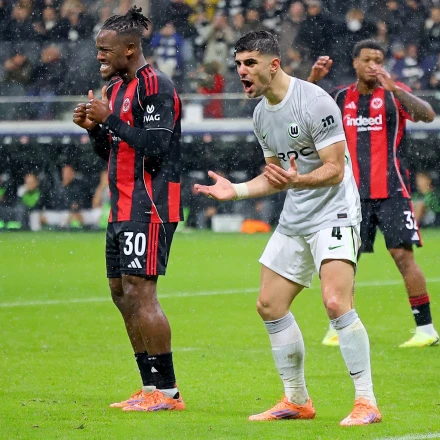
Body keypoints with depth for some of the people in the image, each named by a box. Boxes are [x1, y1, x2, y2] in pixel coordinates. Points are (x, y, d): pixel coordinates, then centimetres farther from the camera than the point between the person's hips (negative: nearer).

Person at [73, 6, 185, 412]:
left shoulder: (154, 86, -12)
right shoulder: (117, 86, 18)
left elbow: (155, 147, -21)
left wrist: (110, 119, -18)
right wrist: (94, 128, 4)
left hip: (149, 208, -10)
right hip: (124, 208, 10)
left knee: (139, 292, -13)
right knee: (121, 293, 8)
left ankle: (168, 392, -9)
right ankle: (152, 389, 13)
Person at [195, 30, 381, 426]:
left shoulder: (314, 101, -17)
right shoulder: (261, 114, 9)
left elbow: (335, 169, -20)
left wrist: (297, 180, -36)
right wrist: (235, 190, 7)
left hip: (334, 215, -9)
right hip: (294, 222, 9)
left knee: (336, 303, -24)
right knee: (270, 305, 9)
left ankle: (367, 402, -17)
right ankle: (297, 400, 22)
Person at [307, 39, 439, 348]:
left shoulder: (394, 94, -1)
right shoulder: (341, 98, 10)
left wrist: (393, 88, -31)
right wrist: (312, 80, -2)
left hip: (392, 191, -3)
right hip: (354, 192, 4)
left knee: (403, 256, -9)